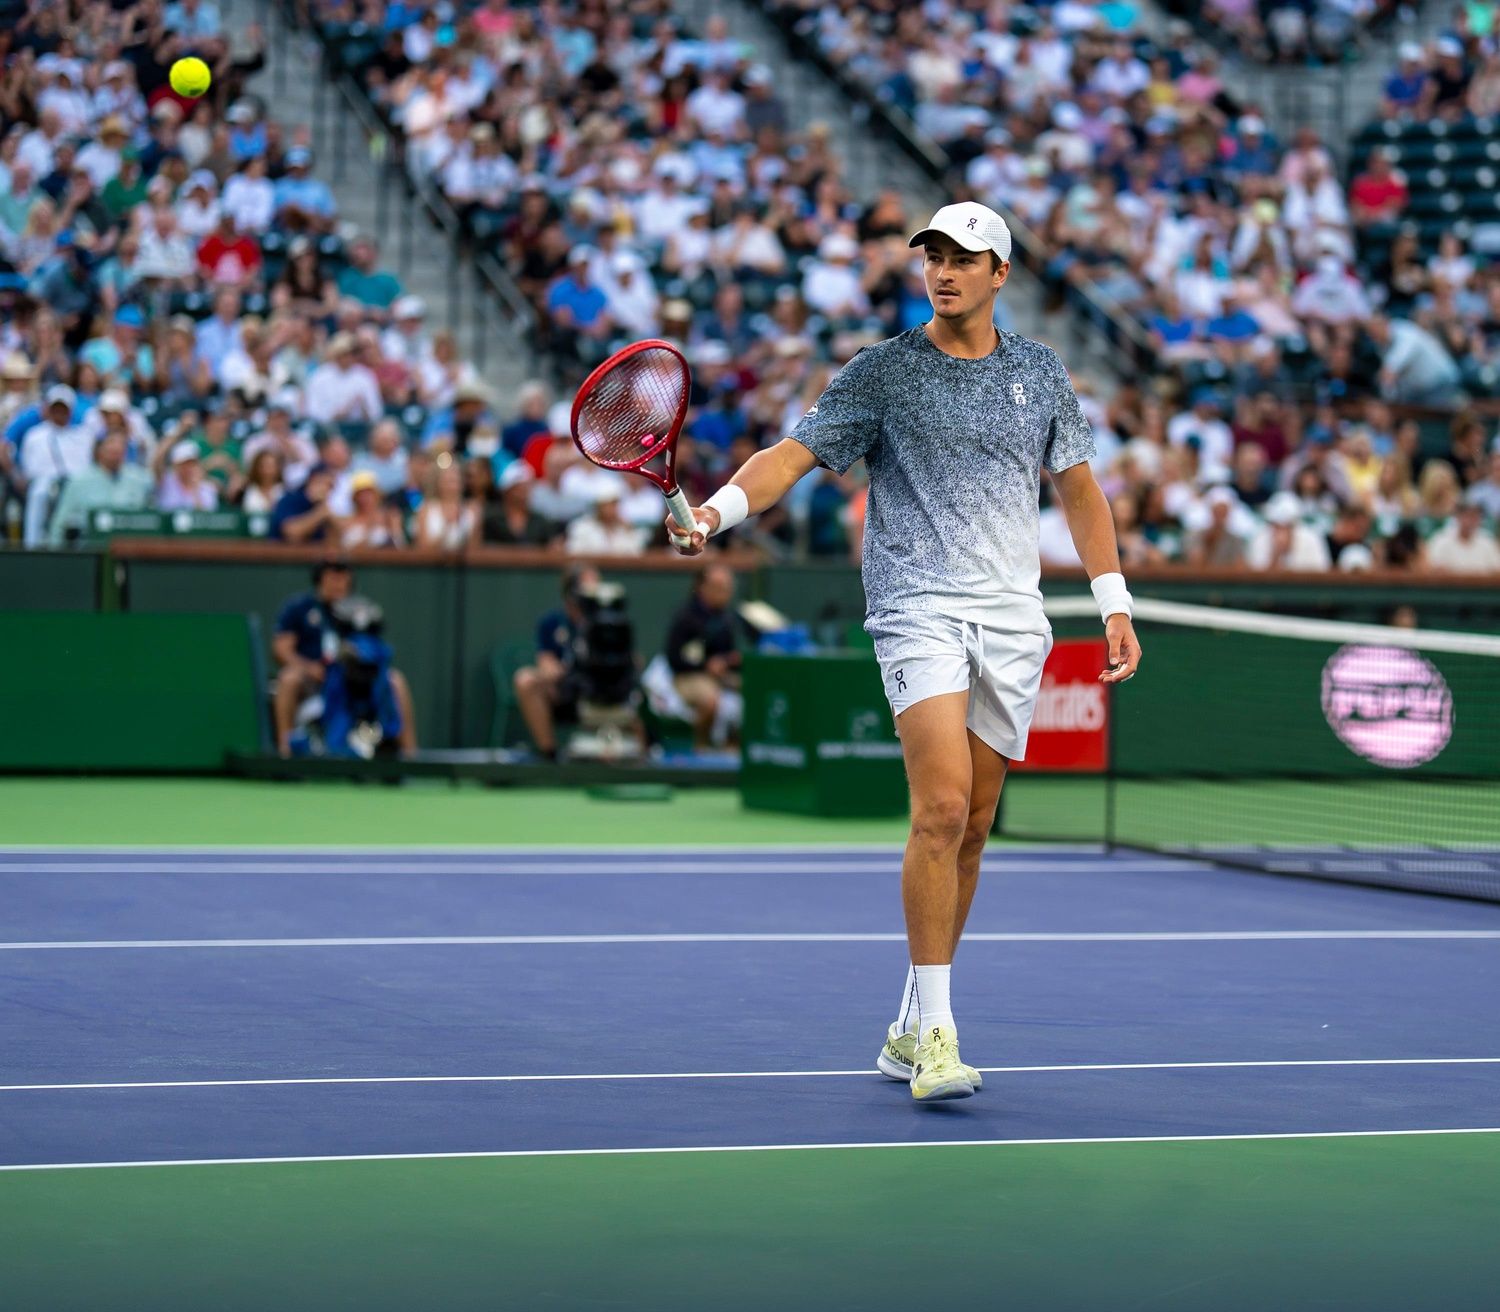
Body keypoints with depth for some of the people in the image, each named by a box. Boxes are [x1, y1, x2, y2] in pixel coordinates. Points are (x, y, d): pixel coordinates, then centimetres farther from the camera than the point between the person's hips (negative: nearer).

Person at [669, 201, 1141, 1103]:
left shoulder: (1041, 372, 13)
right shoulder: (882, 373, 1)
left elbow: (1079, 489, 21)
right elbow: (794, 453, -7)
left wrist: (1115, 604, 15)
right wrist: (718, 509, -26)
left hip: (1014, 621, 4)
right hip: (921, 610, -4)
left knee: (971, 826, 7)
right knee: (943, 808, -19)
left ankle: (912, 1031, 17)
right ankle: (936, 1030, -15)